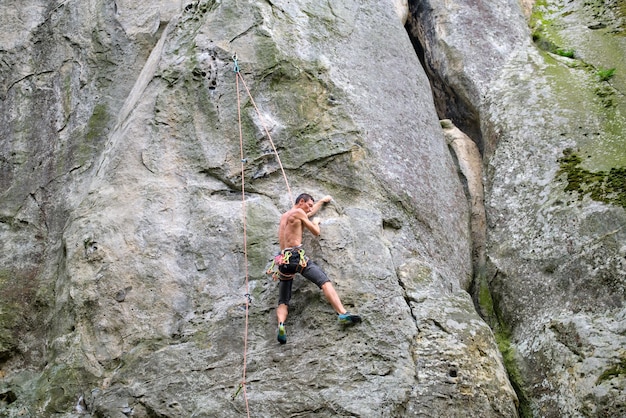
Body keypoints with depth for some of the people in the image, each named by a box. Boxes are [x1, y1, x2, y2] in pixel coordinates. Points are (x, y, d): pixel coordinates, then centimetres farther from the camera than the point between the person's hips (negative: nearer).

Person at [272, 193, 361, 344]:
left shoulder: (284, 216, 29)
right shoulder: (298, 212, 4)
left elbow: (310, 212, 47)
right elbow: (316, 232, 10)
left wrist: (322, 201, 60)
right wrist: (316, 222, 32)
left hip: (283, 259, 7)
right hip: (297, 256, -7)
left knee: (283, 302, 4)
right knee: (325, 282, -14)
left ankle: (281, 324, -26)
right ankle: (343, 314, -32)